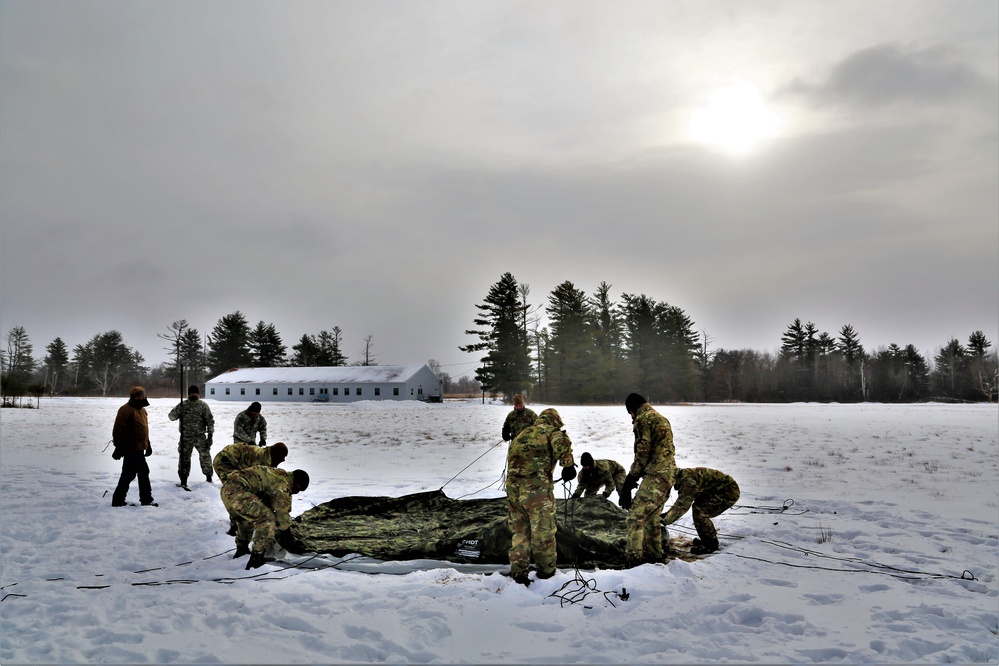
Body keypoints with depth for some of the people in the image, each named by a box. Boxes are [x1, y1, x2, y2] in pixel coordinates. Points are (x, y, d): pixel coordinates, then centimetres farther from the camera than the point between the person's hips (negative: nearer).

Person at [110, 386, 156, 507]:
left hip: (138, 449, 10)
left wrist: (147, 444, 24)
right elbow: (118, 430, -18)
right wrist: (119, 447, -21)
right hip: (131, 448, -10)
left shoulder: (141, 409, 16)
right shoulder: (126, 410, -14)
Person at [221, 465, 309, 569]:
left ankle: (241, 549, 44)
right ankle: (256, 559, -9)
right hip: (237, 491, -11)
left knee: (245, 517, 34)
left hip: (226, 490, 11)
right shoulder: (282, 485, -6)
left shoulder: (277, 474, 25)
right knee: (267, 519, -9)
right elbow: (282, 512, 0)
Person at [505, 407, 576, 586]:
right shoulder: (551, 431, 5)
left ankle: (518, 573, 17)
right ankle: (546, 571, 19)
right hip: (537, 487, -6)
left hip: (513, 486, 6)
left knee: (519, 533, 15)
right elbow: (562, 444, -18)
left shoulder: (520, 435, 26)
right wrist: (568, 465, -8)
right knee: (543, 532, 8)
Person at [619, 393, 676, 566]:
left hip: (655, 475, -10)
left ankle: (634, 557, -17)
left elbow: (643, 451, -13)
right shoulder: (661, 419, 22)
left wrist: (632, 476, -5)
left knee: (636, 516, -11)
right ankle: (654, 554, 28)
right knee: (652, 517, 20)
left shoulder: (643, 419, -8)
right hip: (669, 474, 10)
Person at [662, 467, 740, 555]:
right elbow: (681, 501, 20)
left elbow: (682, 506, -24)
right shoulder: (683, 477, 7)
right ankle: (707, 539, 22)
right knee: (697, 507, 14)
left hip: (729, 492, -10)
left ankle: (711, 545, -3)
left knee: (699, 512, -15)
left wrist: (665, 521, -18)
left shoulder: (688, 480, -24)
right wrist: (667, 513, 12)